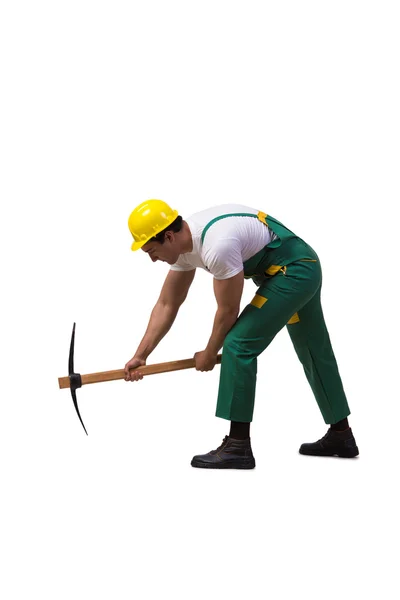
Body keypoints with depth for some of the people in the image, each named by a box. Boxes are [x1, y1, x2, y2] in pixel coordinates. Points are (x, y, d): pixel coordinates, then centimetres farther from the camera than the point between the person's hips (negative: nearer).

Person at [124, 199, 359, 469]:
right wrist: (141, 355, 5)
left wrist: (209, 354, -2)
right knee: (314, 352, 20)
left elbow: (228, 312, -18)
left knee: (239, 344, -14)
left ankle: (238, 446, -8)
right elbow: (167, 305, 7)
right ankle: (341, 435, 35)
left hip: (292, 272, -11)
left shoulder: (217, 247, -31)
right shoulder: (184, 244, -1)